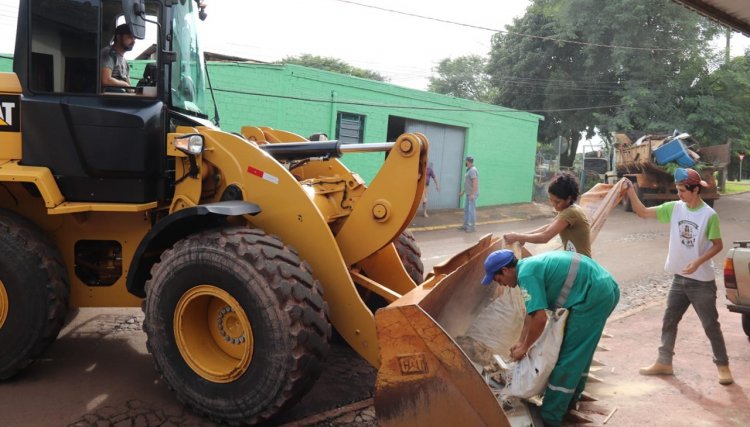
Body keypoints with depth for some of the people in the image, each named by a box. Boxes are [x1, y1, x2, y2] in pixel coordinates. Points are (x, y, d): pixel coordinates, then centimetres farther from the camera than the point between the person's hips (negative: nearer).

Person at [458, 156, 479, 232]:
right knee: (466, 210, 13)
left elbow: (475, 182, -25)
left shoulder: (473, 170, -18)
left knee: (471, 210, -6)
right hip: (468, 194, 10)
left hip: (472, 194, -10)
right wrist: (463, 191, 24)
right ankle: (466, 225, 20)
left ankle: (473, 227, 1)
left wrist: (472, 194, -28)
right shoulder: (469, 170, 14)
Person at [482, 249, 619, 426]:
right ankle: (570, 400, 37)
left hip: (594, 296, -10)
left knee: (567, 357, -3)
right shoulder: (531, 265, 16)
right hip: (607, 288, 10)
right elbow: (532, 311, 25)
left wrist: (524, 348, -3)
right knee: (579, 351, 23)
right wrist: (520, 341, 28)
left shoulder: (526, 274, -15)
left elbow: (539, 319, -18)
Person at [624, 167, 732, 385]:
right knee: (669, 321, 12)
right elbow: (643, 212, -1)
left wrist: (698, 262, -20)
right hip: (679, 278, 5)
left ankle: (723, 366, 19)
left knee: (711, 325, 4)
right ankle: (664, 362, 23)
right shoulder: (673, 208, 0)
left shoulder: (709, 215, -12)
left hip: (702, 281, -5)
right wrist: (631, 192, -14)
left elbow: (718, 245, -7)